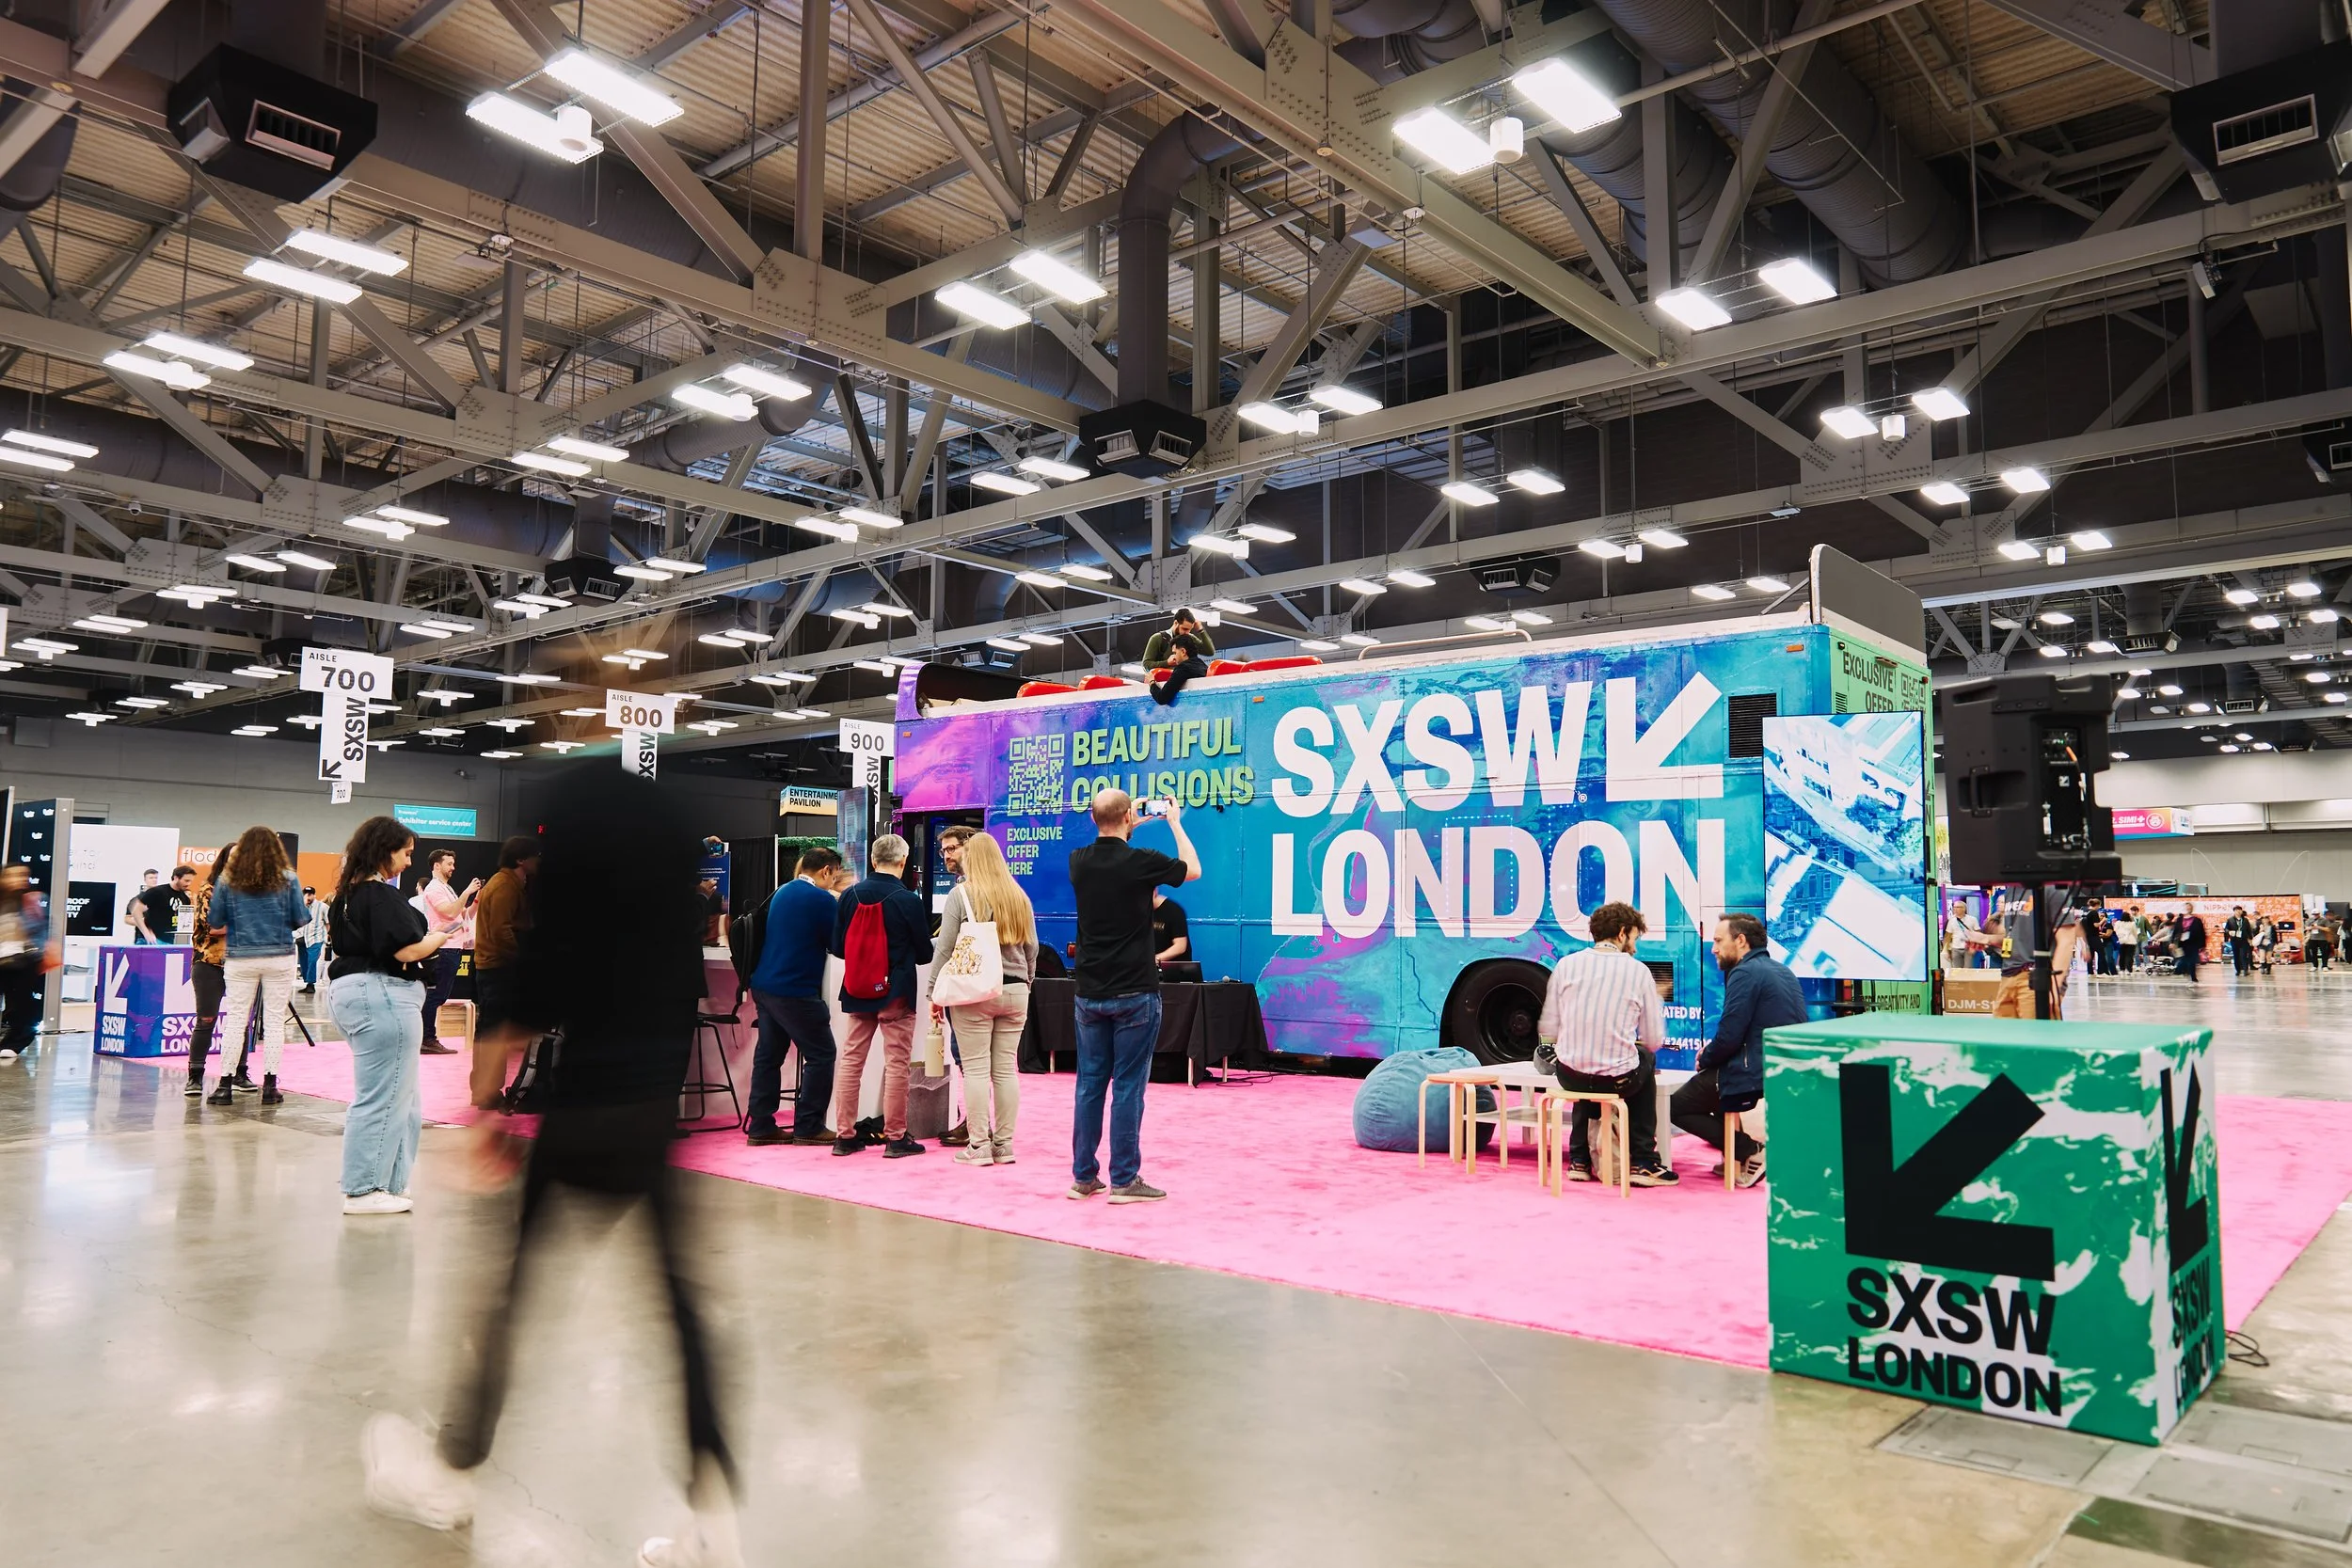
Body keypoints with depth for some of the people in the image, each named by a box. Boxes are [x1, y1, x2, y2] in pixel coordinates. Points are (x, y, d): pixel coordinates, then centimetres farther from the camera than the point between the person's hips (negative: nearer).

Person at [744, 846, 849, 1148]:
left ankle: (760, 1126, 16)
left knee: (768, 1055, 13)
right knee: (821, 1055, 2)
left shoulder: (783, 892, 13)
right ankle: (808, 1127, 3)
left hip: (764, 986, 9)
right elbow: (838, 944, -8)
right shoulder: (822, 900, -13)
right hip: (795, 992, -9)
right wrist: (840, 906, 7)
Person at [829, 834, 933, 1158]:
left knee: (850, 1061, 12)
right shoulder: (909, 901, -13)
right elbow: (924, 954, -4)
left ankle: (845, 1135, 17)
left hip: (858, 990, 4)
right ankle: (895, 1138, 9)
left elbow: (838, 947, 4)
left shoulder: (850, 896, -3)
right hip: (897, 993, -4)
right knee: (896, 1064, 4)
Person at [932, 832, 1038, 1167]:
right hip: (1015, 991, 5)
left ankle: (978, 1146, 1)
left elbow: (945, 948, -5)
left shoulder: (961, 894, -4)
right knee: (1006, 1068, 7)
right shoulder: (1019, 896, 10)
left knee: (976, 1068, -1)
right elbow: (1031, 948, 14)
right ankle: (1004, 1144, 11)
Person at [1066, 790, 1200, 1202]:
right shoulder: (1141, 862, -13)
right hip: (1134, 994, -5)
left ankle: (1084, 1176, 15)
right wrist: (1175, 823, 19)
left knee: (1090, 1084, 10)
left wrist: (1126, 830, 31)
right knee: (1128, 1086, 0)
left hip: (1090, 994, 5)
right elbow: (1193, 869, 8)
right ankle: (1124, 1180, 5)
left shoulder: (1080, 862, 0)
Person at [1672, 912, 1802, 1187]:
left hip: (1755, 1080, -10)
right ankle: (1735, 1157, 20)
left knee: (1677, 1105, 6)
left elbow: (1729, 1036, -20)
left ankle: (1750, 1151, -6)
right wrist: (1712, 1051, 15)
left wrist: (1705, 1060, 0)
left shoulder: (1745, 973, -14)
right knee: (1703, 1082, 31)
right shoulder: (1783, 972, 15)